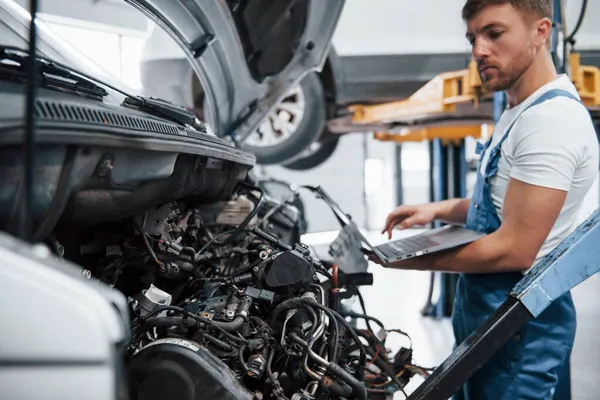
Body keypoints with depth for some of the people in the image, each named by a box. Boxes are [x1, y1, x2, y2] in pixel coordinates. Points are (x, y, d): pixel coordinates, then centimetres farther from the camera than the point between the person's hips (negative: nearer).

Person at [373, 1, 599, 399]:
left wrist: (408, 261, -20)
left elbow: (516, 249, -27)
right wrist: (440, 210, 7)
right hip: (485, 306, 10)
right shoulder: (520, 111, 11)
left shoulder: (551, 119, -24)